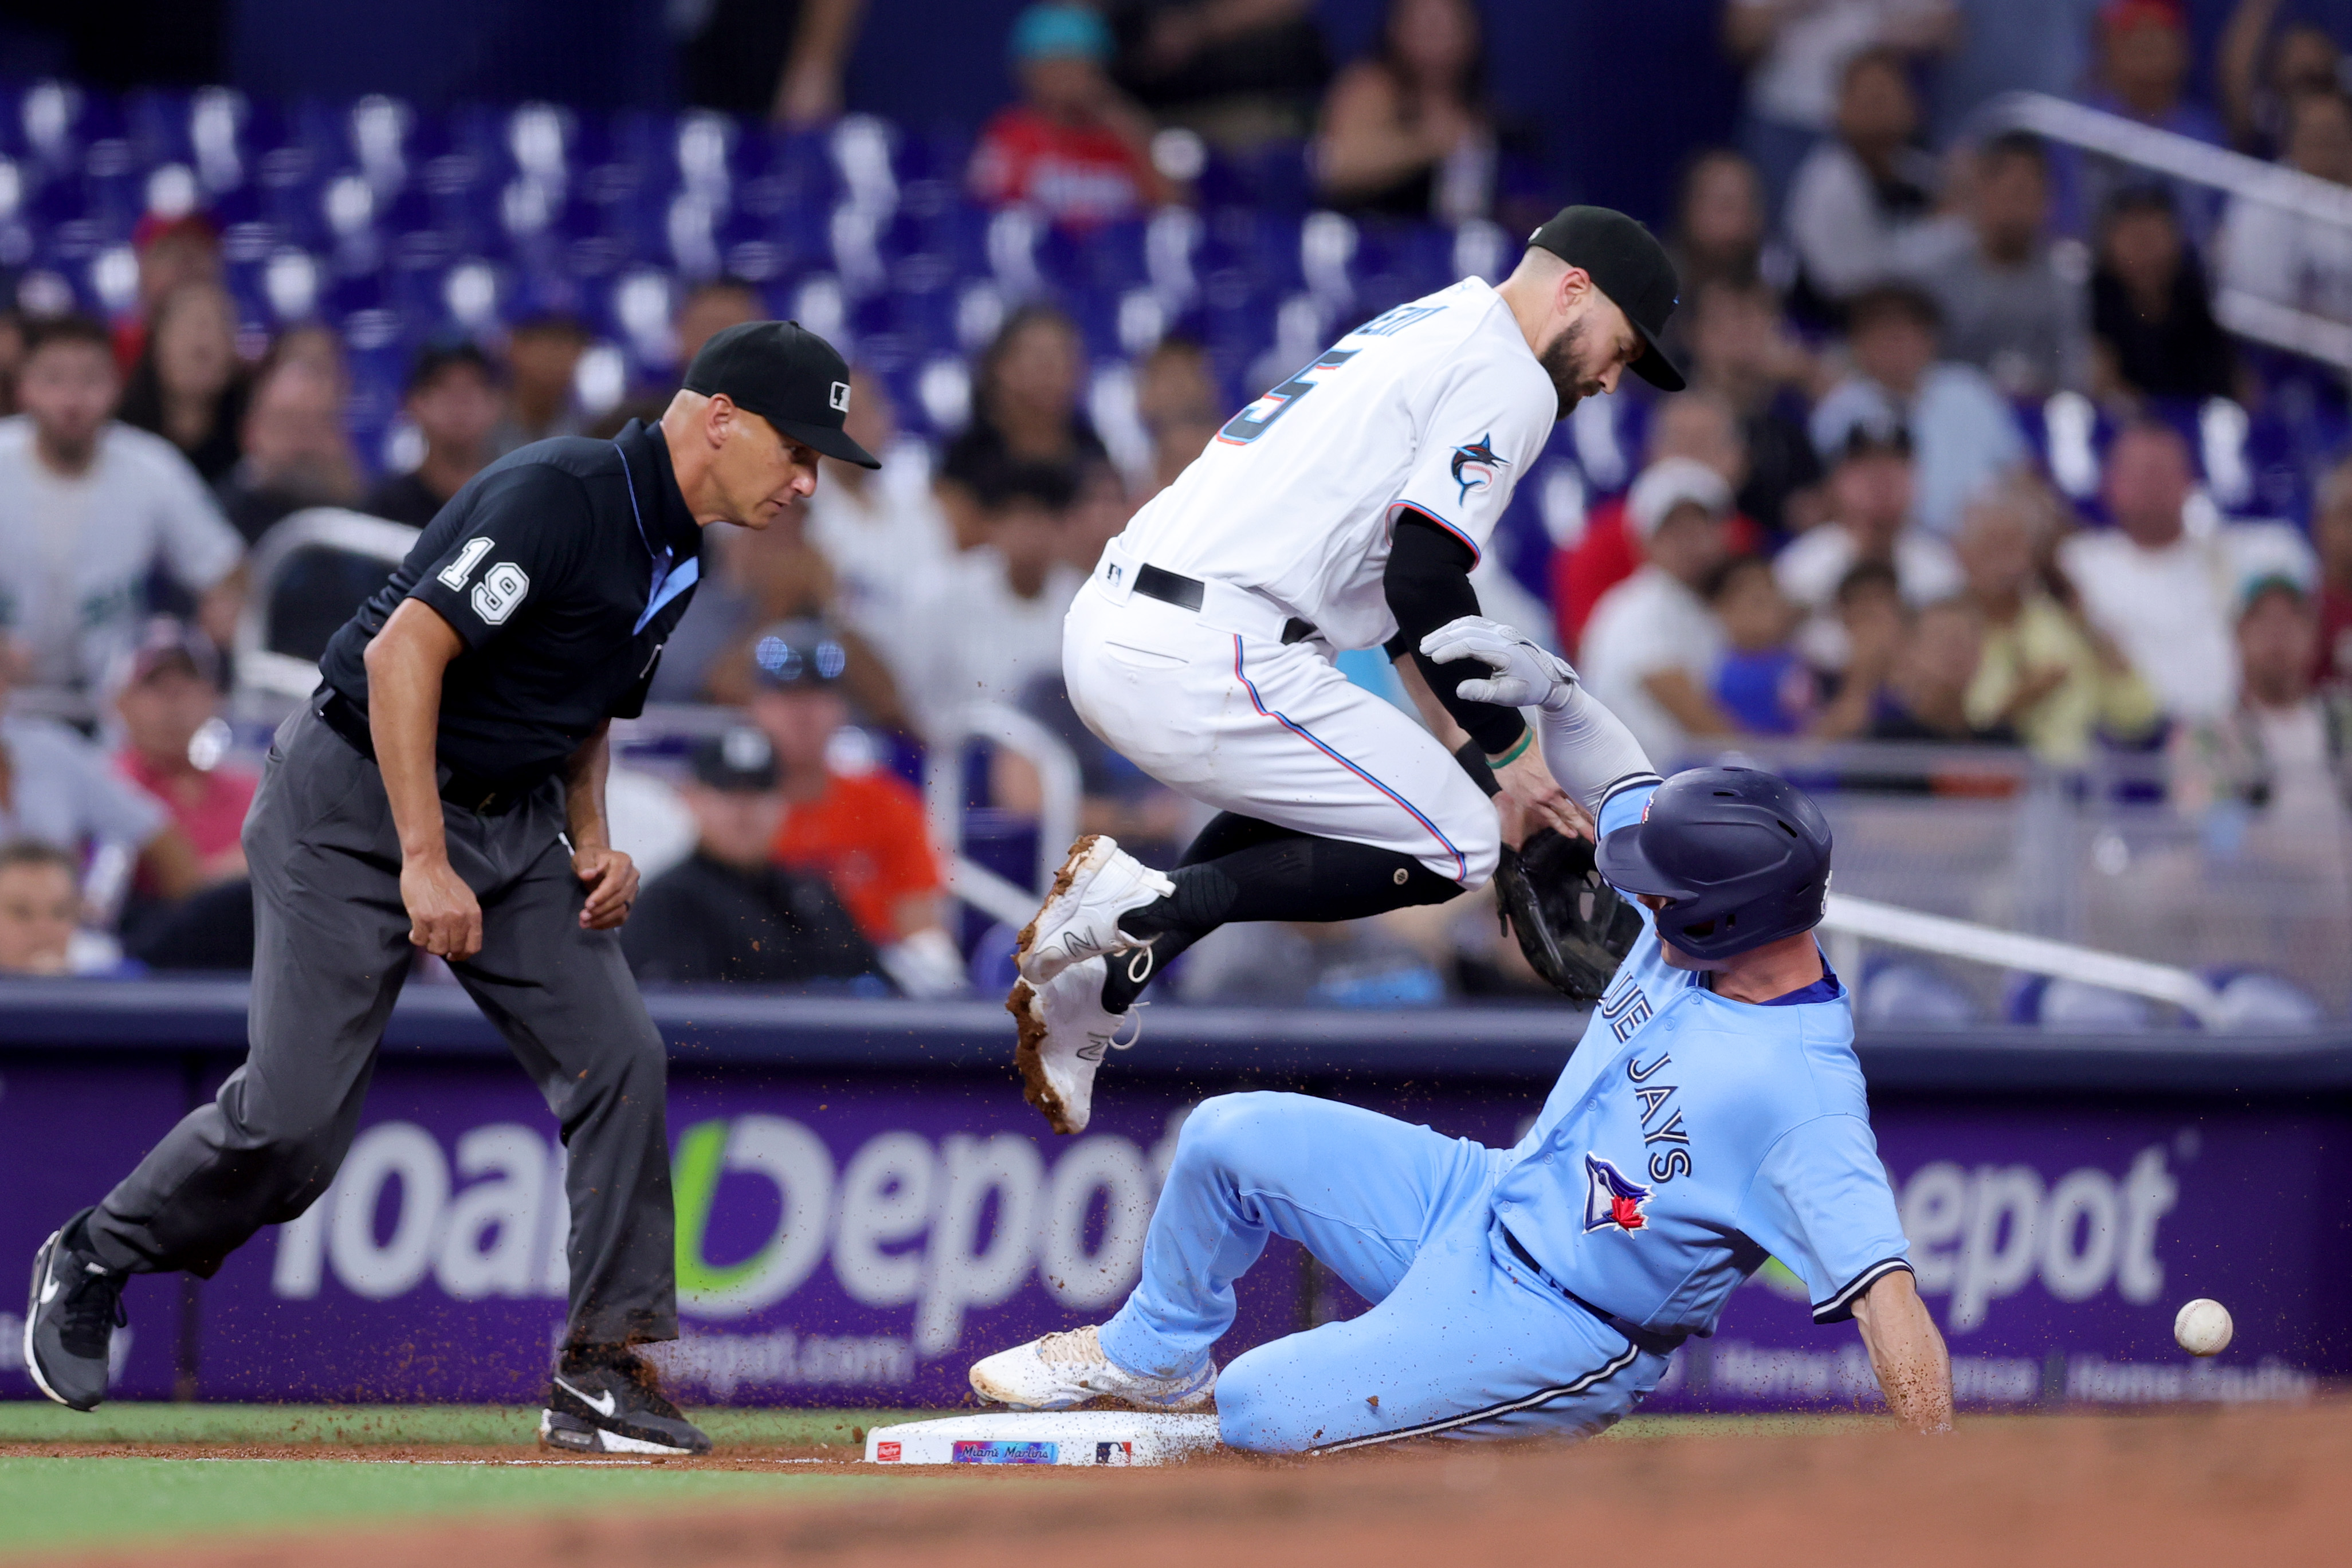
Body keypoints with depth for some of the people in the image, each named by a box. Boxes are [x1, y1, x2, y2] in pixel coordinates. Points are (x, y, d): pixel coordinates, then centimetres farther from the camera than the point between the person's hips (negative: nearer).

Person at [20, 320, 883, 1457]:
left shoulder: (675, 558, 7)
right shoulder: (561, 496, -22)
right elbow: (403, 653, -28)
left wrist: (592, 842, 4)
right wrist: (424, 862, -29)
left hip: (513, 820, 8)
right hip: (356, 806, -8)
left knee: (617, 1062, -8)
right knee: (292, 1118, -8)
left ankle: (601, 1375, -4)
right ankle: (95, 1260, 18)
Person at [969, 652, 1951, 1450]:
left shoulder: (1804, 1097, -32)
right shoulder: (1707, 912, -8)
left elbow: (1890, 1300, -37)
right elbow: (1608, 773, 11)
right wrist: (1551, 690, -9)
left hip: (1558, 1332, -8)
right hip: (1482, 1203, 8)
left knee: (1259, 1412, -20)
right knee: (1230, 1137, 3)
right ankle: (1154, 1354, 26)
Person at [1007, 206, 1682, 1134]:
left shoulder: (1420, 329, 27)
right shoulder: (1510, 379, -3)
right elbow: (1425, 582, -11)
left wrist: (1460, 745, 26)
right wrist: (1506, 750, 0)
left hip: (1107, 631, 10)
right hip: (1205, 662, -10)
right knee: (1454, 845, -1)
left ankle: (1099, 983, 16)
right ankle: (1151, 904, -11)